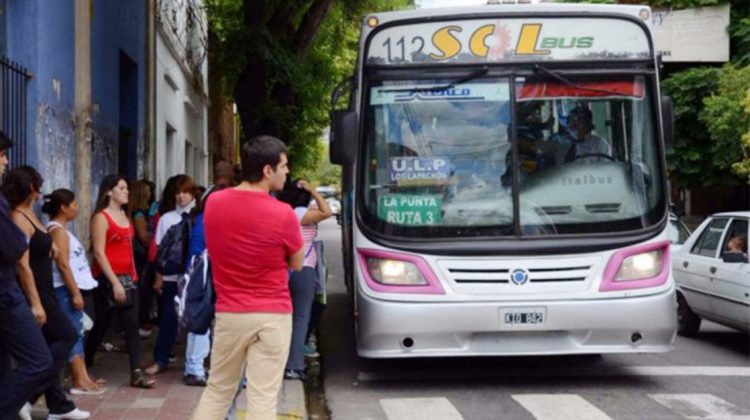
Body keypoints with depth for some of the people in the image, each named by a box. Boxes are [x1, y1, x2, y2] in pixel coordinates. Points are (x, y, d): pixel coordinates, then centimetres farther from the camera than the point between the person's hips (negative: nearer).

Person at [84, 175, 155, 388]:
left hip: (127, 277, 7)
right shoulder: (101, 217, -9)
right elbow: (99, 253, -15)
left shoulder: (124, 216, 14)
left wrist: (133, 275, 10)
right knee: (102, 324, 4)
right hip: (107, 279, -7)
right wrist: (115, 282, -19)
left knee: (131, 323, -3)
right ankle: (84, 365, 25)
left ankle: (136, 373, -8)